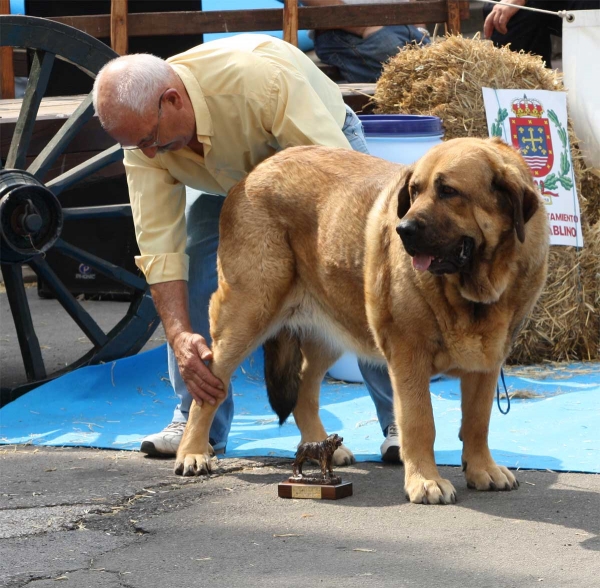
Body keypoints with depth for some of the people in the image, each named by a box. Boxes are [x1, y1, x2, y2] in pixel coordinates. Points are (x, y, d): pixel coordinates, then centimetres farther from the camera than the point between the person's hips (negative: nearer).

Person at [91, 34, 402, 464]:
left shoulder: (260, 78, -42)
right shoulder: (142, 133, -25)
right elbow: (159, 246, -24)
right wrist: (180, 336, -37)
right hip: (232, 181, 4)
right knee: (195, 272, -15)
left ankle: (401, 421, -13)